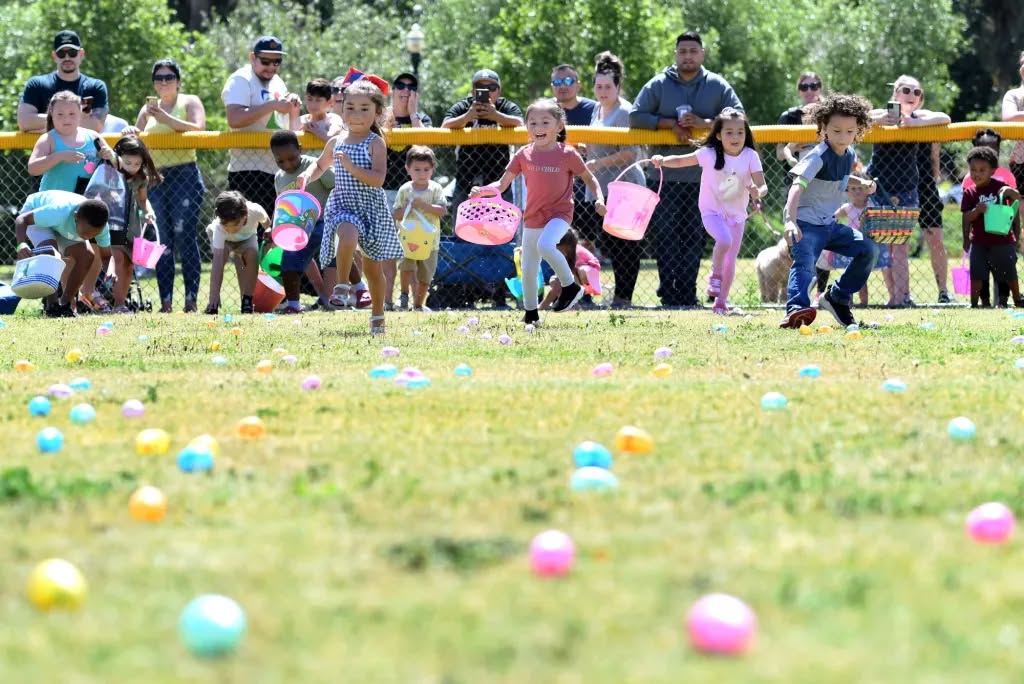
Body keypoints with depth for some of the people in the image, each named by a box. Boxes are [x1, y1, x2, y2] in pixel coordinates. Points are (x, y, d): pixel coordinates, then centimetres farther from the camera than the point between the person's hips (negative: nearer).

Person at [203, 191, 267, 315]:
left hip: (247, 237, 2)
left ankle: (247, 300, -14)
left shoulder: (255, 211, -39)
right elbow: (217, 262, -46)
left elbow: (266, 223, -12)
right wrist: (214, 295, -49)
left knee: (252, 253, -28)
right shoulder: (219, 227, -42)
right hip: (221, 238, -2)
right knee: (221, 255, -31)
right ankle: (213, 302, -19)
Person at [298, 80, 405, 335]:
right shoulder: (336, 142, 6)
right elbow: (320, 165, 25)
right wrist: (307, 175, 4)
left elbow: (378, 179, -17)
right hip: (343, 204, 1)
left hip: (371, 207, -1)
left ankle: (378, 314, 27)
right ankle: (342, 284, -11)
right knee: (348, 237, -33)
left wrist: (351, 167, -26)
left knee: (373, 266, 10)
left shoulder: (375, 143, -6)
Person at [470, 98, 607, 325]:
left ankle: (570, 286, -15)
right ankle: (531, 314, 25)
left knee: (545, 245, -34)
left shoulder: (567, 154, -9)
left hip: (559, 213, -5)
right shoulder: (524, 155, -1)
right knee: (528, 270, 8)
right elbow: (502, 185, 0)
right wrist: (481, 191, -18)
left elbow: (589, 178, 4)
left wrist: (599, 199, -13)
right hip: (533, 217, 5)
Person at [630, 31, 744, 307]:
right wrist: (671, 124, -11)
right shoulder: (659, 85, 4)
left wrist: (705, 123, -15)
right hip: (664, 178, 0)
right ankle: (668, 296, -1)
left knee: (694, 237, 2)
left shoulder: (717, 86, 6)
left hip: (701, 178, 1)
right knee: (666, 236, -3)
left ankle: (687, 295, 7)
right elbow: (636, 117, 0)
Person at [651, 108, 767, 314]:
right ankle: (715, 275, -5)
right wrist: (663, 160, -22)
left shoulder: (750, 157, -9)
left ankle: (721, 301, 22)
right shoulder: (709, 154, -10)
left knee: (731, 259, 7)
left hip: (737, 214, 3)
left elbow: (762, 185, -15)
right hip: (712, 211, -3)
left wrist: (758, 192, -38)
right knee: (724, 240, -31)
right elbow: (681, 161, -4)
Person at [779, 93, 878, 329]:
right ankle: (795, 310, -48)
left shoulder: (849, 155, 7)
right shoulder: (818, 157, -20)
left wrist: (861, 182, 13)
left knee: (868, 250, 6)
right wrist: (790, 221, -47)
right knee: (805, 263, -30)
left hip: (829, 224, 8)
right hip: (806, 224, -8)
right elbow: (797, 187, -33)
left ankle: (837, 298, 15)